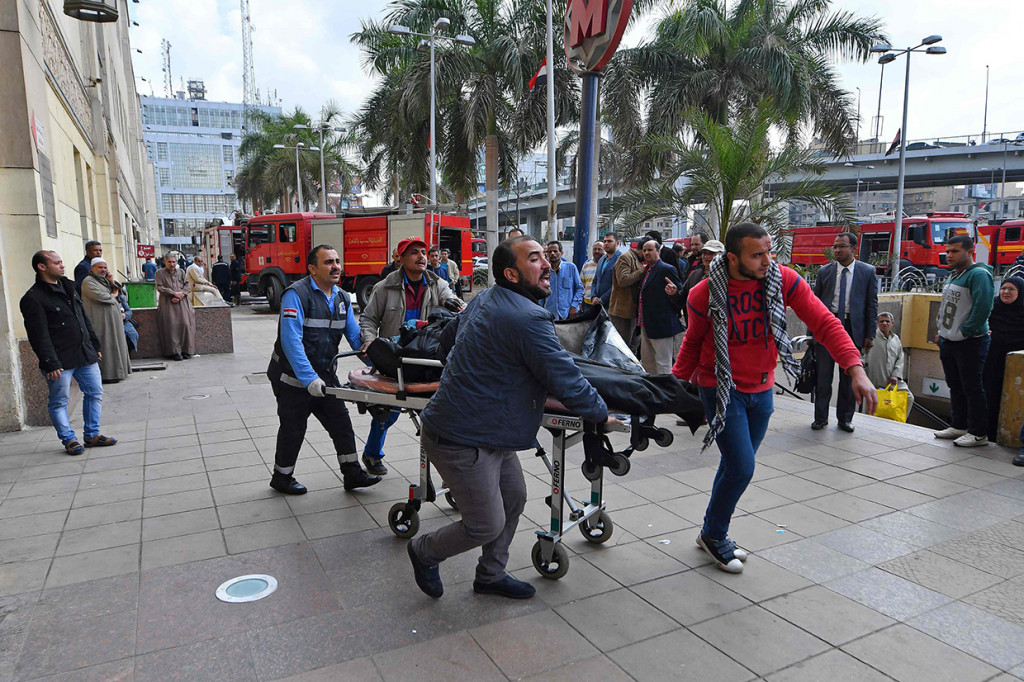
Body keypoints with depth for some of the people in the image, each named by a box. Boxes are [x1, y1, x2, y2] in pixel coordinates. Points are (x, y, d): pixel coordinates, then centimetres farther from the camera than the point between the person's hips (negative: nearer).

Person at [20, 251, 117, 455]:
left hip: (86, 355, 8)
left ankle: (92, 434, 22)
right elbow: (39, 336, -15)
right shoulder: (33, 298, -11)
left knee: (94, 393, 11)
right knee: (59, 402, 3)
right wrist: (50, 363, -18)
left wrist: (95, 345, 20)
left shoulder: (68, 287, 13)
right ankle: (69, 440, 15)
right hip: (60, 361, -7)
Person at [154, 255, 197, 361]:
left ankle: (186, 350, -5)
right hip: (167, 303, -2)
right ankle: (175, 351, -10)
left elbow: (186, 285, 7)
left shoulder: (181, 272, 15)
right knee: (171, 325, -12)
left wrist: (180, 295, -10)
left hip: (182, 302, 2)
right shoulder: (160, 273, 7)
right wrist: (174, 293, -12)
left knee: (185, 324, -10)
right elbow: (160, 288, -3)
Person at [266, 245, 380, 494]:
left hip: (324, 375, 7)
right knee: (293, 429, 7)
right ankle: (282, 478, 27)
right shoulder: (297, 294, -18)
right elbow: (291, 340, -27)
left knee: (341, 424, 7)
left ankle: (352, 473, 17)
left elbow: (355, 336, 7)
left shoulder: (342, 298, 5)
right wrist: (309, 379, -33)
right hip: (293, 378, -6)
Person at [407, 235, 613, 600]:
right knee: (488, 525, 4)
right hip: (464, 440, -10)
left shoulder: (484, 298, 6)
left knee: (513, 497, 21)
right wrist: (602, 413, -3)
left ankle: (491, 575, 37)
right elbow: (566, 381, -21)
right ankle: (425, 551, 30)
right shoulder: (528, 318, -25)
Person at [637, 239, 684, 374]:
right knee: (646, 362, 16)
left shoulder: (668, 269, -10)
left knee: (663, 364, -3)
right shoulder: (645, 270, 15)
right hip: (646, 326, 9)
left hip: (661, 326, -9)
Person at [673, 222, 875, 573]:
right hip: (720, 389, -4)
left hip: (761, 390, 4)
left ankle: (714, 533, 35)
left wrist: (855, 368, -26)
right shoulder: (705, 295, -15)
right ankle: (713, 535, 17)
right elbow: (693, 342, 1)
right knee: (741, 468, -9)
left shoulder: (783, 280, -11)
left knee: (736, 466, 14)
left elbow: (823, 322, -14)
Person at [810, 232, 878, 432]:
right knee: (823, 376, 3)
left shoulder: (867, 272, 2)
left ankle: (845, 418, 20)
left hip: (852, 328, -1)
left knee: (849, 377, 7)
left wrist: (870, 334, -1)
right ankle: (821, 417, 14)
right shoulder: (824, 271, 6)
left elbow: (872, 304, 3)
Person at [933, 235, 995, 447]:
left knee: (972, 388, -3)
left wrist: (962, 333, -18)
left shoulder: (979, 274, -13)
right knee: (955, 387, 15)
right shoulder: (953, 276, 16)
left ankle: (979, 433, 5)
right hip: (949, 342, 9)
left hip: (970, 342, -9)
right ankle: (959, 427, 26)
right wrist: (942, 333, 14)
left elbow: (982, 309, -22)